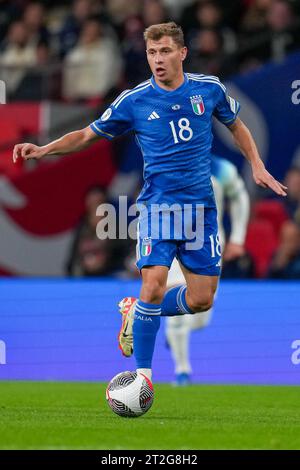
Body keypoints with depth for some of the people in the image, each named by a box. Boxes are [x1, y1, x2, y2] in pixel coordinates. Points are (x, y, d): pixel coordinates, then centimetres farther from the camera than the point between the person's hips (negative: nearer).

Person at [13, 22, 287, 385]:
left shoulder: (209, 89, 1)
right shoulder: (134, 101, -3)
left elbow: (236, 125, 20)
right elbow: (87, 135, 6)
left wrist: (257, 166, 11)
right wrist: (43, 149, -7)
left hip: (201, 206, 3)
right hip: (157, 204, -3)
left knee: (201, 299, 0)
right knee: (154, 284, -21)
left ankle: (137, 313, 28)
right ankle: (143, 374, -9)